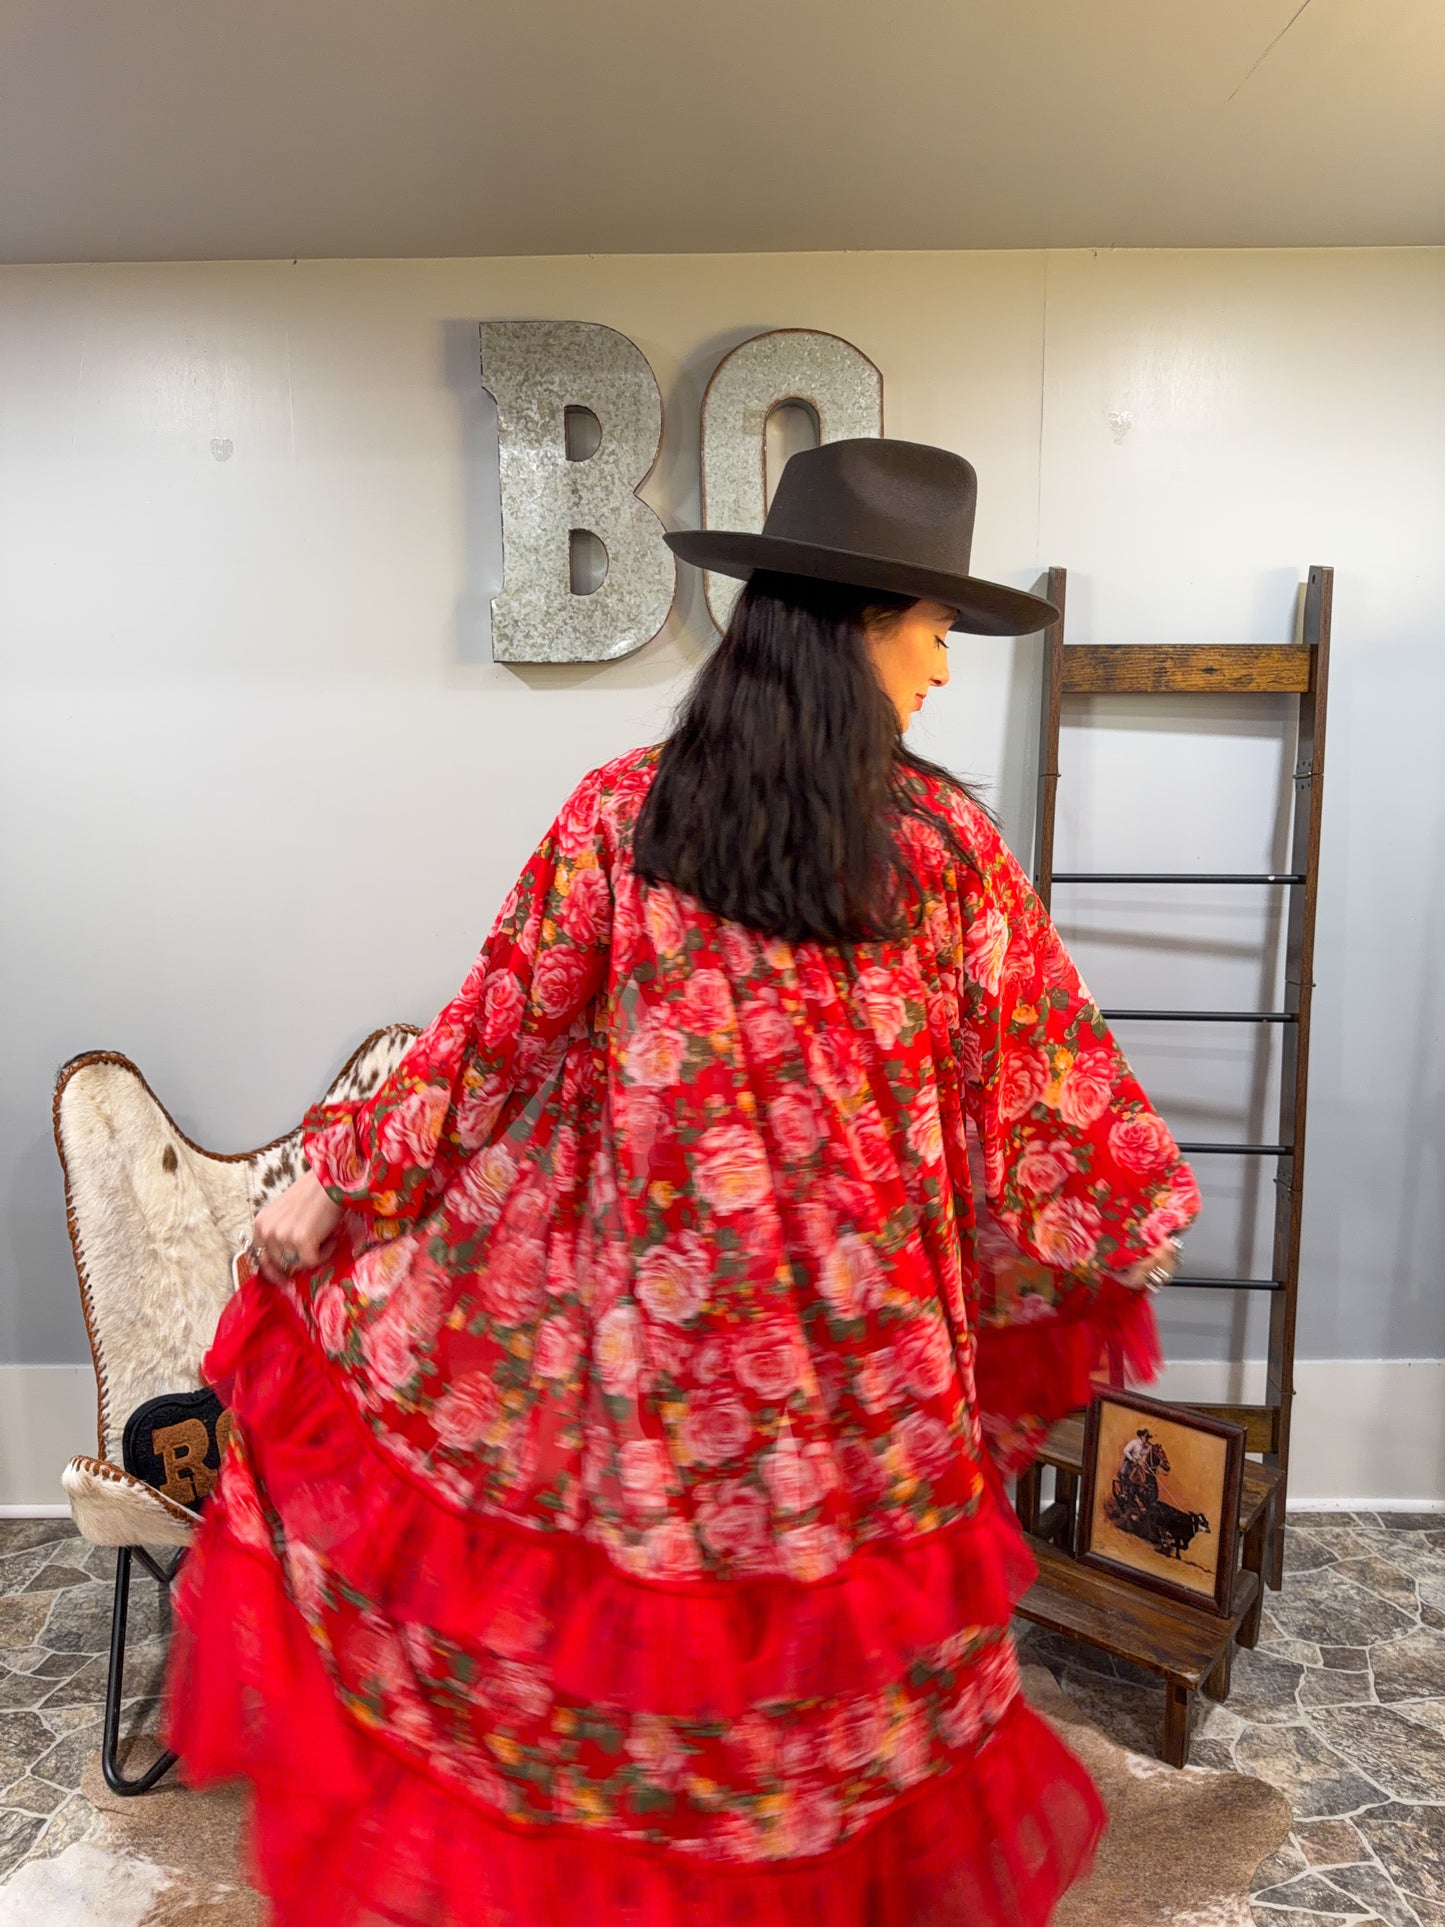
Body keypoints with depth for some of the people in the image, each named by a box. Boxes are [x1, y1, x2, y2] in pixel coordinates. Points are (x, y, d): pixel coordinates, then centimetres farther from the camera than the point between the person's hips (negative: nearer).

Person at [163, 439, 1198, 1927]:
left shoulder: (616, 817, -9)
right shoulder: (948, 842, -10)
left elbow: (497, 1036, -5)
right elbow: (1042, 1066, 0)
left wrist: (336, 1185, 8)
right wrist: (1128, 1215, 18)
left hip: (648, 1297, 0)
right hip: (860, 1328, 1)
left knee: (623, 1611, 22)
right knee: (849, 1623, 23)